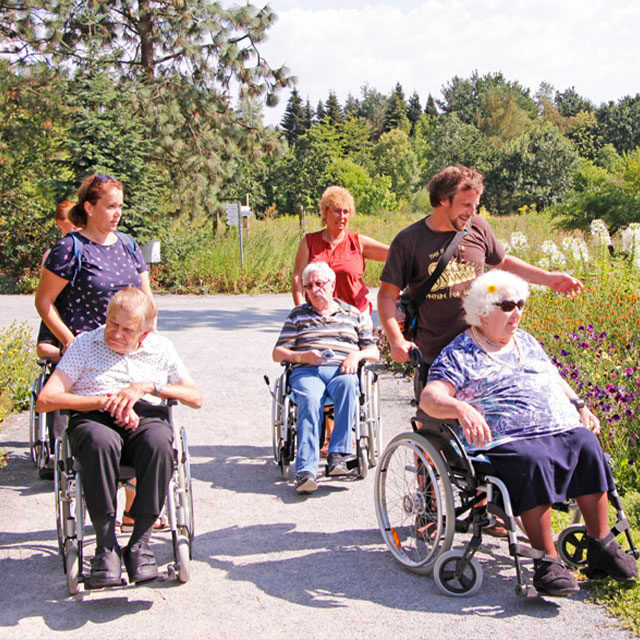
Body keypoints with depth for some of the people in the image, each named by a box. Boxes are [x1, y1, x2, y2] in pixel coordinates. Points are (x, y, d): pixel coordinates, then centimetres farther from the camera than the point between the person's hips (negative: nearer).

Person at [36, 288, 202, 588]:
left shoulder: (160, 348, 18)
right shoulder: (85, 344, 12)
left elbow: (196, 398, 12)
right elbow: (45, 400, 1)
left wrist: (148, 387, -4)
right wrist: (106, 400, -10)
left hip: (146, 417, 1)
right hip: (93, 419, -1)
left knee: (158, 442, -37)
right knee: (101, 442, -40)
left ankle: (139, 543, -27)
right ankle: (106, 546, -29)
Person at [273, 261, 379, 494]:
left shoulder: (354, 315, 25)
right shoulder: (298, 314, 24)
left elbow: (373, 352, 21)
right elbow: (278, 353, 17)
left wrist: (357, 354, -2)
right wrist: (301, 356, -4)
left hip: (341, 370, 0)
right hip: (306, 371, 0)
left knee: (347, 384, -38)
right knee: (310, 399, -36)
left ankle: (338, 455, -39)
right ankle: (305, 470, -44)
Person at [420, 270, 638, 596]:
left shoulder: (526, 342, 26)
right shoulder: (459, 353, 4)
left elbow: (555, 379, 35)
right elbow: (429, 397, -10)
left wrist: (580, 406, 17)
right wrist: (461, 409, -30)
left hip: (562, 428, 6)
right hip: (504, 441, -6)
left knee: (588, 446, -23)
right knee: (533, 463, -35)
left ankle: (601, 546, -14)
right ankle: (547, 562, -28)